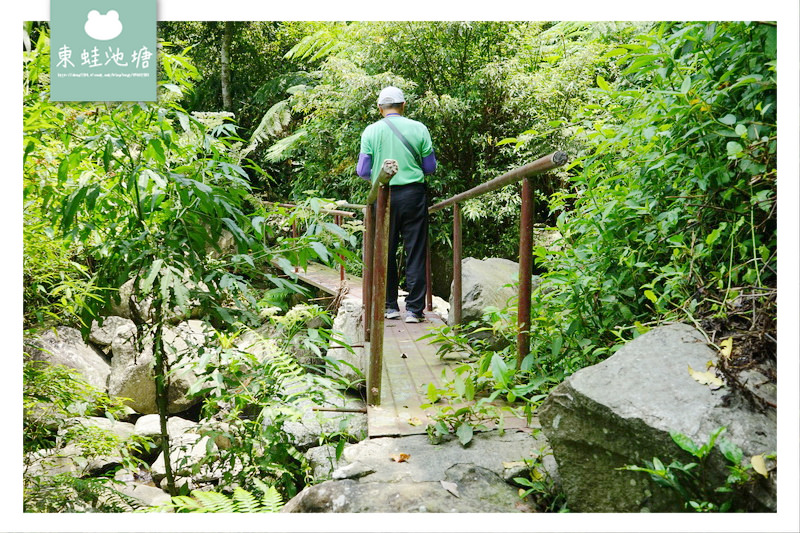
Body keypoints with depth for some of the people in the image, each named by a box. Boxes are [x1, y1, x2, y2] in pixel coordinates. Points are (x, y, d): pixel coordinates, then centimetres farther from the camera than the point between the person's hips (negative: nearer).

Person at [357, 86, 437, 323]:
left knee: (386, 252, 11)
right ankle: (414, 308, 3)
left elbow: (363, 171, -1)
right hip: (413, 194, 0)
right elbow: (430, 167, 5)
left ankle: (390, 306, 16)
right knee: (415, 253, 3)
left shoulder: (371, 131, -1)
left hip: (384, 196, 1)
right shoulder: (418, 128, 0)